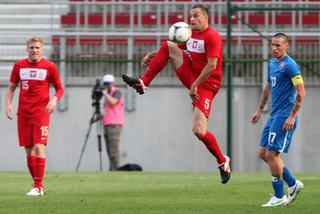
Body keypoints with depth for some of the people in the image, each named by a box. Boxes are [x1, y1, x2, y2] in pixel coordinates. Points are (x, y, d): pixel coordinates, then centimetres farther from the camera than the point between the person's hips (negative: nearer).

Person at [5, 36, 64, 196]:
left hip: (41, 113, -4)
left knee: (39, 147, -14)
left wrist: (54, 99, -13)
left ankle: (38, 186, -12)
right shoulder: (19, 66, 6)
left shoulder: (49, 67, -1)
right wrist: (8, 104, -1)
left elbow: (59, 89, 6)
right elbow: (11, 87, 14)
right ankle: (37, 184, 15)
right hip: (23, 114, 4)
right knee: (28, 150, 5)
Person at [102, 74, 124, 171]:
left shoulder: (117, 92, -3)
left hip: (114, 125, -9)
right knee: (109, 150, 4)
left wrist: (105, 93, -10)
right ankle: (111, 170, 3)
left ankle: (115, 169, -17)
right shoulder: (109, 95, 24)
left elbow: (112, 102, -22)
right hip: (107, 125, 9)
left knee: (113, 149, -14)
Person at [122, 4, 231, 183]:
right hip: (192, 77, 8)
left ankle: (222, 161, 6)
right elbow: (177, 47, 25)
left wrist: (195, 85, -21)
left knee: (199, 131, -17)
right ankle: (143, 84, -8)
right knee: (168, 46, -5)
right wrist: (153, 55, 11)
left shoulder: (212, 36, -16)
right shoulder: (191, 34, 10)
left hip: (206, 85, -8)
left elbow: (212, 65, -22)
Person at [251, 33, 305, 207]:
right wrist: (259, 110, 24)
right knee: (263, 154, 9)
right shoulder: (272, 63, 14)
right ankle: (293, 184, 19)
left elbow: (301, 92, -17)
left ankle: (279, 197, 1)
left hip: (285, 116, -9)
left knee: (271, 154, -9)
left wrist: (292, 116, -21)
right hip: (274, 115, 9)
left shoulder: (289, 65, -13)